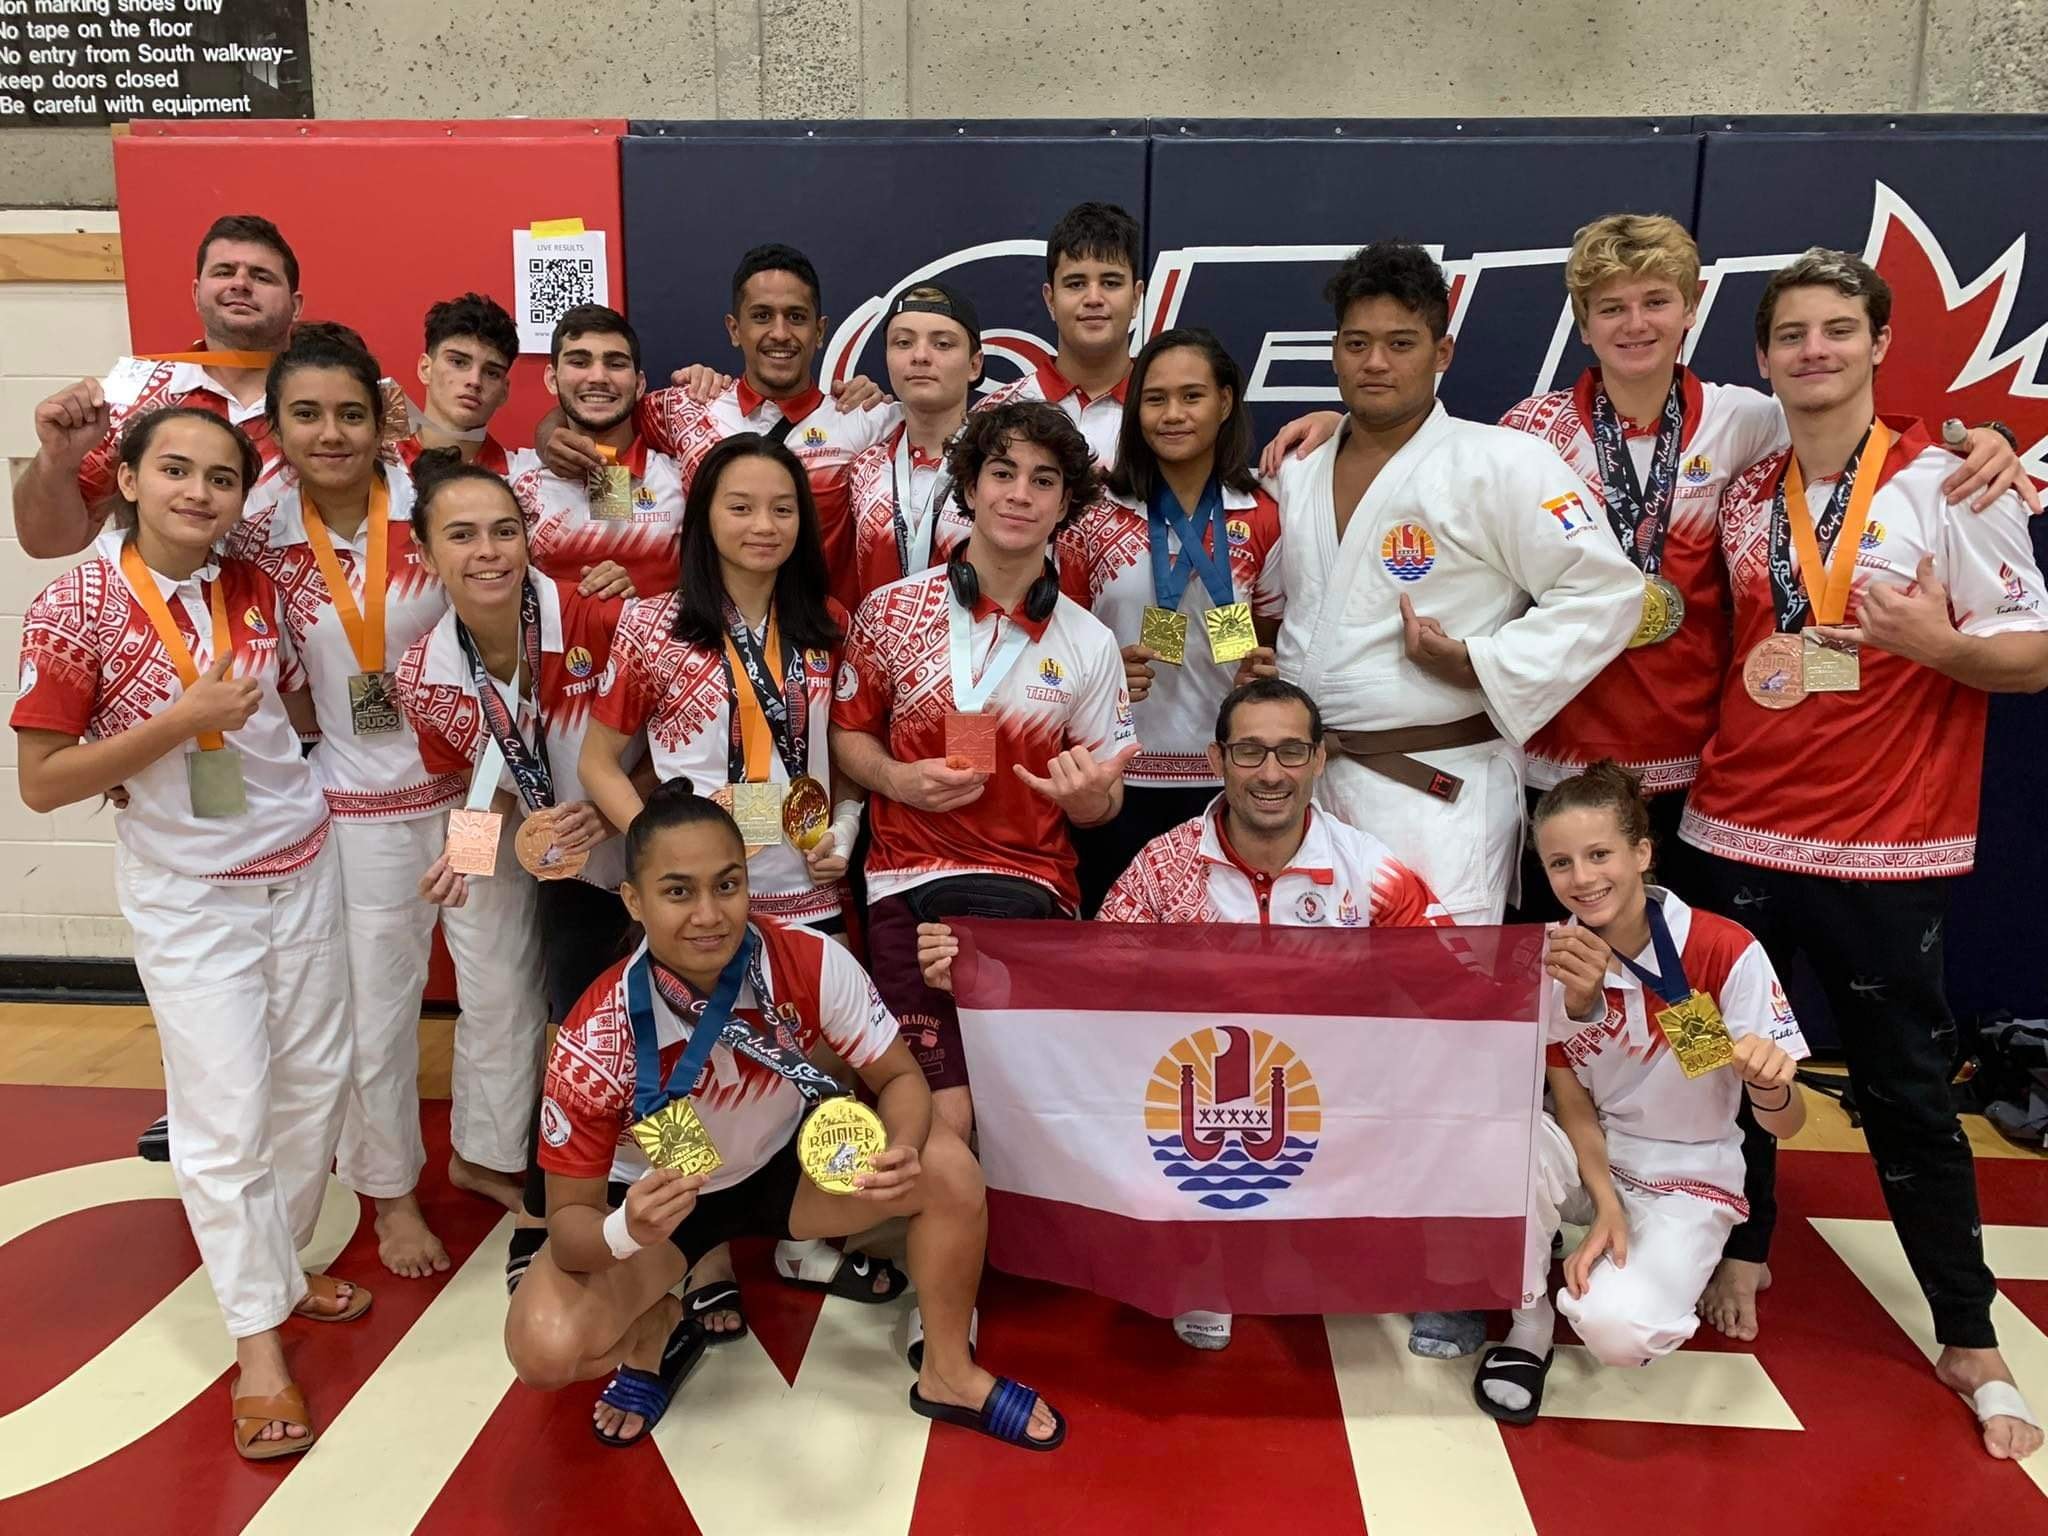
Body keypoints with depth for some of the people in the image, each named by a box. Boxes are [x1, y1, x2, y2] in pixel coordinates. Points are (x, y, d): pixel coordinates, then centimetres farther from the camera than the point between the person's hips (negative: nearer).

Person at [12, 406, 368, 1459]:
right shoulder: (76, 607, -13)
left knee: (314, 1079, 13)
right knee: (225, 1116, -1)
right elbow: (41, 783, -13)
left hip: (301, 867, 5)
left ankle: (280, 1258, 35)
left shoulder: (255, 590, 0)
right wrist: (178, 721, -22)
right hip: (185, 894, -5)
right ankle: (258, 1338, 14)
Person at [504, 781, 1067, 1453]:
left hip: (786, 1163, 2)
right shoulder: (596, 1038, -31)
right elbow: (568, 1217, -22)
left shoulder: (811, 964, -28)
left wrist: (901, 1150, -38)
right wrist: (624, 1233, -46)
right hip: (655, 1198, -1)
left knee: (949, 1171, -24)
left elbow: (900, 1077, -15)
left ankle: (948, 1374, 2)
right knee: (545, 1348, -27)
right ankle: (659, 1328, 10)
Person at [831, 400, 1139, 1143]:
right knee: (947, 1121, -10)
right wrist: (899, 780, -10)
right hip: (910, 883, -1)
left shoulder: (1089, 644, 5)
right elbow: (848, 734, 11)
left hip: (1032, 891, 1)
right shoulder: (892, 611, 2)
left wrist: (1087, 793, -14)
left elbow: (1100, 806, 10)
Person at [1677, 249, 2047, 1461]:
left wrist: (1942, 645, -24)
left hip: (1887, 845, -3)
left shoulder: (1949, 482, -4)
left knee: (1907, 1087, 5)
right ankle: (1741, 1254, 33)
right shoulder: (1743, 493, 8)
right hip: (1738, 829, 4)